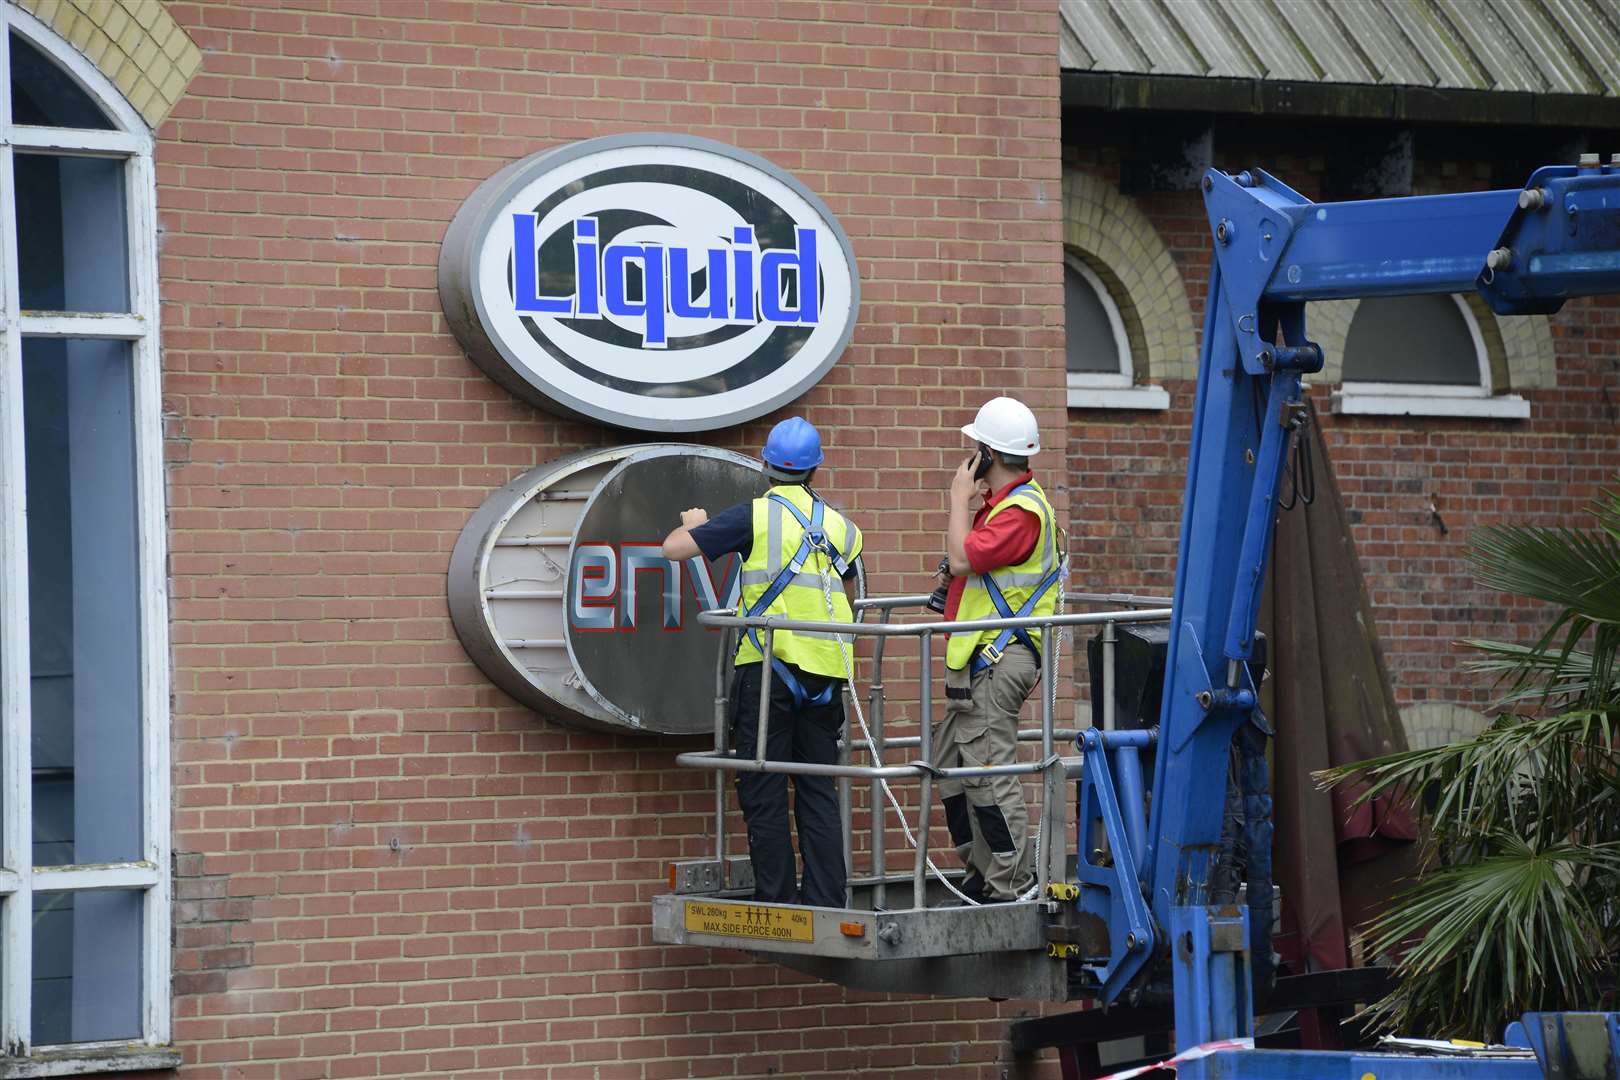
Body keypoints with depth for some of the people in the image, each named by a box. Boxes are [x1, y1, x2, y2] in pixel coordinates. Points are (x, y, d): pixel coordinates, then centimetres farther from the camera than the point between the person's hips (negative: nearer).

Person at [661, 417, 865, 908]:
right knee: (818, 790, 10)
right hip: (825, 673, 4)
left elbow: (674, 547, -5)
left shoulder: (755, 516, -5)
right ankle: (826, 901, 7)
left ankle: (777, 900, 2)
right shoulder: (840, 526, 10)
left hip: (767, 667, -4)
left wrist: (692, 524, 16)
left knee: (764, 792, 2)